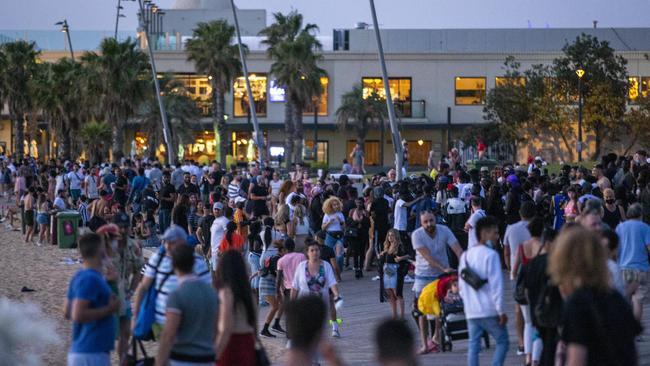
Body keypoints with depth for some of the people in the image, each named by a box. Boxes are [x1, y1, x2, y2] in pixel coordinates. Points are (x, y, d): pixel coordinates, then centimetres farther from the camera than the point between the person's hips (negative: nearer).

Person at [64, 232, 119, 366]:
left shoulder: (80, 276, 13)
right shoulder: (91, 279, -17)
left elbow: (67, 311, 20)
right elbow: (78, 315, -24)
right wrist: (108, 309, -15)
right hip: (92, 354, -10)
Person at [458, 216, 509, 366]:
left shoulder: (465, 256, 11)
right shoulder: (490, 255, -11)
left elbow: (462, 286, 16)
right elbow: (496, 285, -14)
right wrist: (501, 311, -11)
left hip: (471, 310, 6)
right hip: (490, 310, -6)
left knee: (473, 345, 8)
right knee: (502, 341, 5)